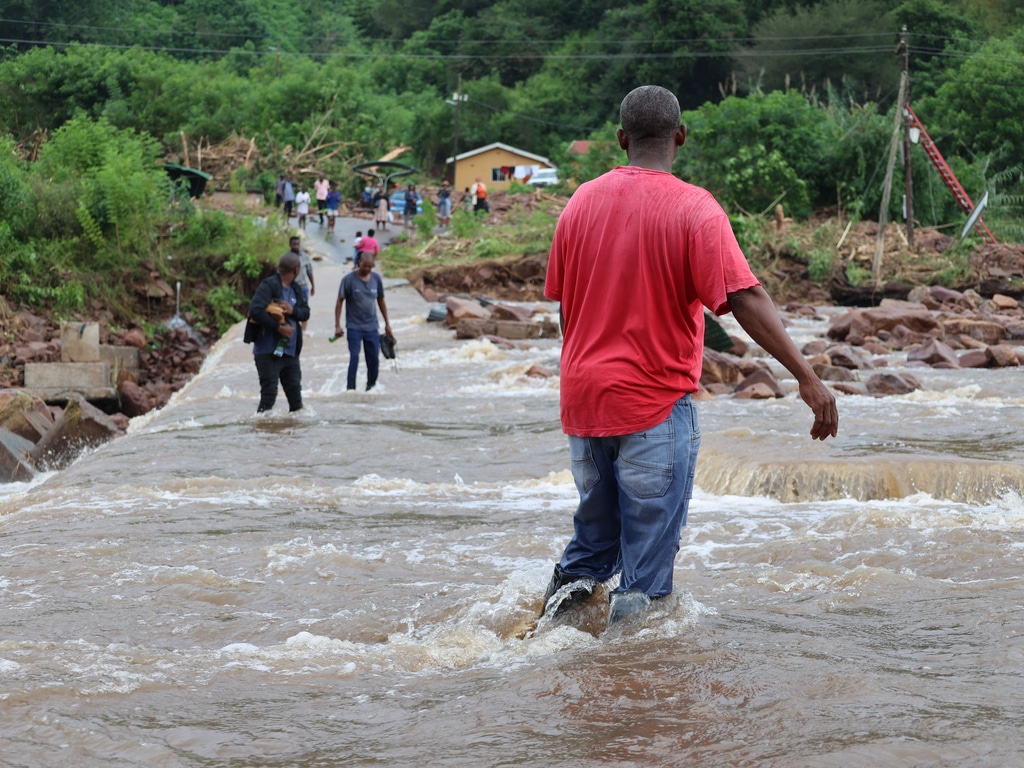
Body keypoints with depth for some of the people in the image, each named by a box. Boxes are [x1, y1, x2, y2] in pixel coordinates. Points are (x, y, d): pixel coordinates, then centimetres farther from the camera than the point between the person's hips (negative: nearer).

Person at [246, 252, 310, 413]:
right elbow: (256, 311, -24)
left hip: (290, 351, 7)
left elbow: (306, 313, 12)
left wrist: (293, 311, -10)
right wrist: (278, 327, -23)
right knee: (269, 394, -7)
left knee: (295, 392, 14)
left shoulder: (295, 290, 13)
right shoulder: (268, 286, -12)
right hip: (268, 351, -7)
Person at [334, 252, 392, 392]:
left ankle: (371, 385, 24)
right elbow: (339, 302, -4)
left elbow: (381, 301, 13)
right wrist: (337, 325, -8)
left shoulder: (376, 278, 3)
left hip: (372, 327, 4)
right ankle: (350, 389, -5)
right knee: (354, 357, -12)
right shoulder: (349, 279, -8)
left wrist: (387, 323, 14)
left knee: (374, 359, 5)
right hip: (354, 327, -3)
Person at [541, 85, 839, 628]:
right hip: (655, 401, -5)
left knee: (595, 531, 23)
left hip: (583, 399, 5)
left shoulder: (582, 201, 5)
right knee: (648, 560, 3)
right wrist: (807, 378, -20)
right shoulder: (693, 208, -10)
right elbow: (745, 300, -19)